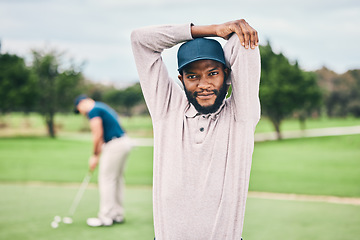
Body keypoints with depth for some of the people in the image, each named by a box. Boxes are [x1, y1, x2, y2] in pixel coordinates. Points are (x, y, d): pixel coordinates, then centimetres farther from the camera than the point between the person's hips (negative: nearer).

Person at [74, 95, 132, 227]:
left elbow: (98, 134, -15)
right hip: (124, 142, 10)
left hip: (115, 145, -10)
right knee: (117, 179, 16)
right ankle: (117, 214, 22)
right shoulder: (102, 107, 22)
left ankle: (105, 217, 1)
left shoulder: (93, 111, -9)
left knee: (106, 179, -3)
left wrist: (95, 155, -4)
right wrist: (98, 154, 17)